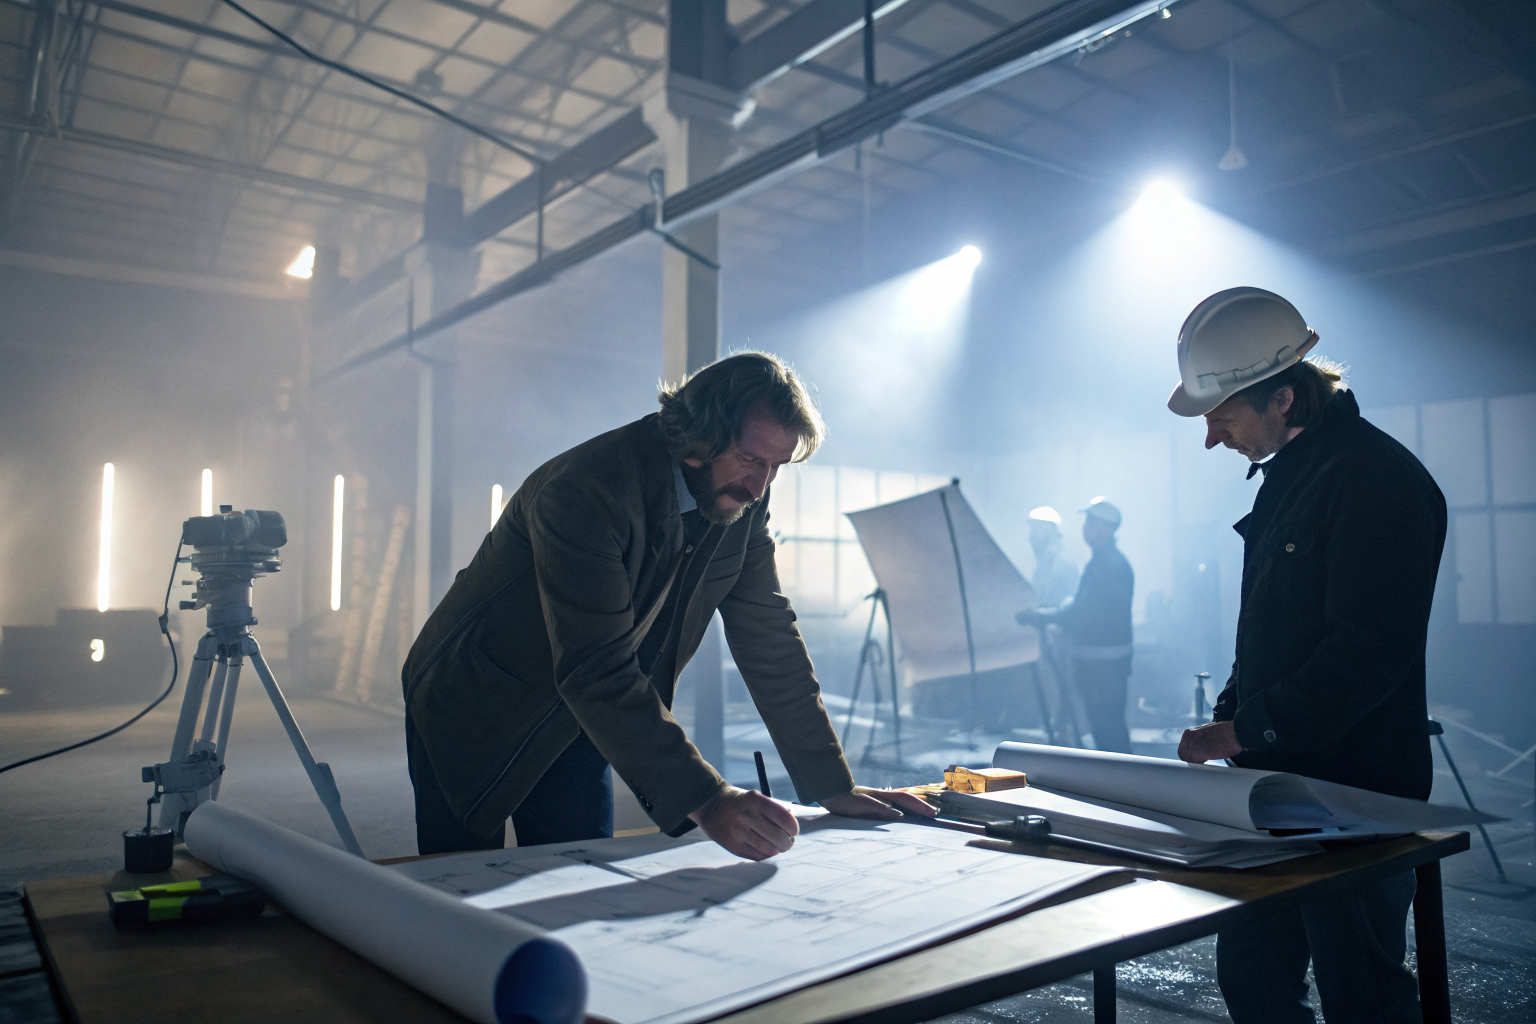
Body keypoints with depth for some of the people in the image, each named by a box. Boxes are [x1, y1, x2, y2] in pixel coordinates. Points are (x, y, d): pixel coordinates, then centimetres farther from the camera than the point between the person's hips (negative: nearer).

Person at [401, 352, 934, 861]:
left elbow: (769, 638, -5)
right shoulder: (585, 490, -32)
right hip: (471, 720, -5)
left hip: (577, 729, 5)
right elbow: (597, 672, -38)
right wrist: (706, 802, -45)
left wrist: (833, 788, -7)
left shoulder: (743, 501, -9)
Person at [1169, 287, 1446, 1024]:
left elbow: (1370, 652, -23)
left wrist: (1247, 730, -18)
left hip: (1356, 797, -9)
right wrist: (1229, 715, 8)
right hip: (1277, 784, 9)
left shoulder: (1378, 479, -16)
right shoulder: (1286, 476, 13)